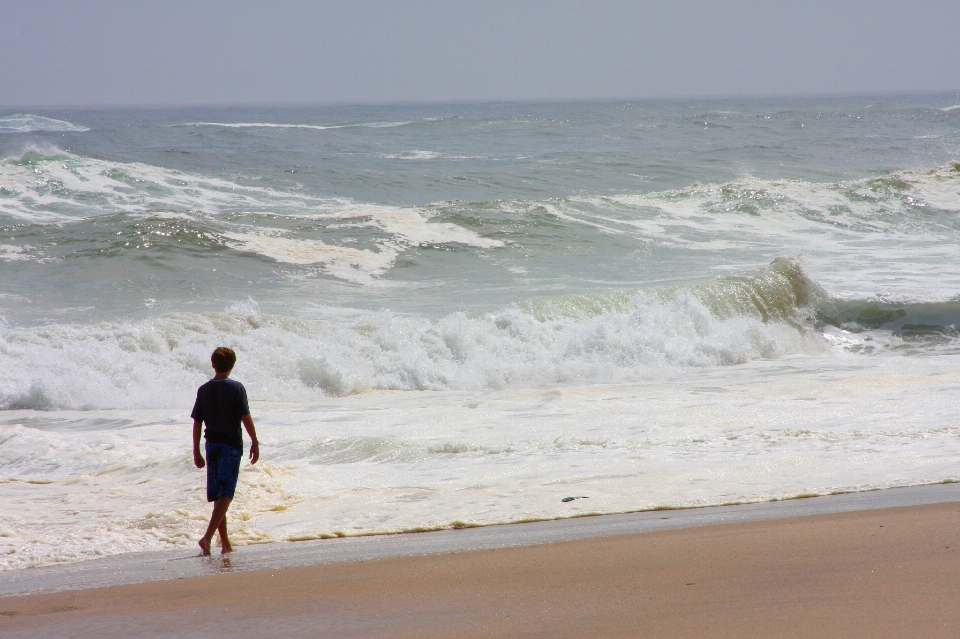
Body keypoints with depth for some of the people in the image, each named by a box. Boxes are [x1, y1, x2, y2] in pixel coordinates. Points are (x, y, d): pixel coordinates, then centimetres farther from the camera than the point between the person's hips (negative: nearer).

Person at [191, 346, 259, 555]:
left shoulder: (204, 390, 5)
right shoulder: (236, 388, -7)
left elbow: (197, 422, 7)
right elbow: (246, 418, -10)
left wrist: (196, 451, 14)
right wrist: (255, 442, -1)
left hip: (211, 444, 4)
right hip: (231, 444, -4)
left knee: (218, 495, 11)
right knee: (225, 494, -6)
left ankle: (225, 543, 15)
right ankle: (208, 537, -22)